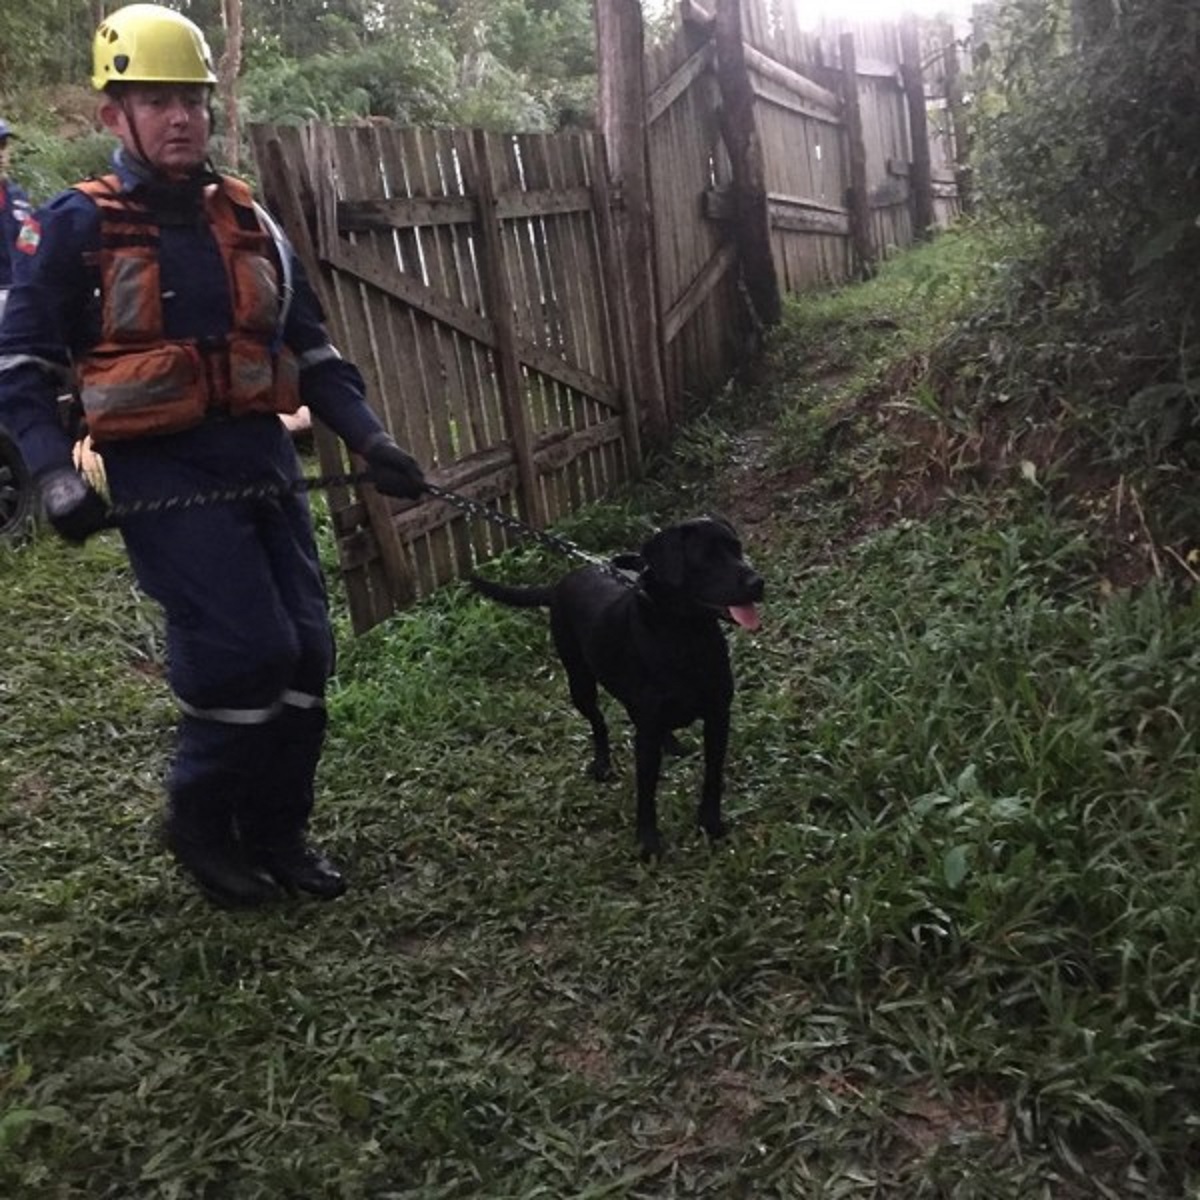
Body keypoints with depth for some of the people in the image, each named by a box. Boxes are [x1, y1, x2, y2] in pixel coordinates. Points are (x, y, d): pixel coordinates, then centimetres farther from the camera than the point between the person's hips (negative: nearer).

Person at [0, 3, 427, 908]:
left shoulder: (249, 222, 13)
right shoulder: (77, 226, -1)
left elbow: (311, 348, 17)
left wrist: (370, 440, 5)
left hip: (260, 456, 6)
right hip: (161, 468, -5)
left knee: (305, 649, 4)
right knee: (245, 648, -14)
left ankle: (277, 832, 23)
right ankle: (201, 823, 13)